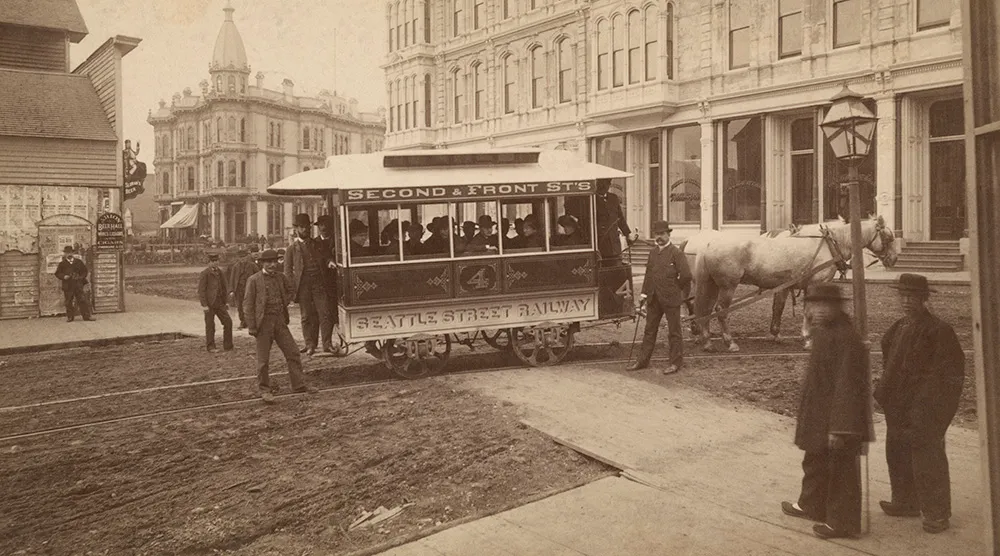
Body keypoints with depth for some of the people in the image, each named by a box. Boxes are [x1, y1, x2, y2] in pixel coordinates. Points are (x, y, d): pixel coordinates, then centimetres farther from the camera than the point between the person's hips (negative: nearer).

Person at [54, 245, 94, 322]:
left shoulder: (79, 262, 8)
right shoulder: (62, 264, 5)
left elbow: (84, 271, 13)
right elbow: (57, 273, 6)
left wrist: (81, 277, -3)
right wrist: (63, 277, -12)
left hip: (78, 285, 0)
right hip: (68, 286, 0)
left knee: (83, 300, -2)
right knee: (69, 302, 3)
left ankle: (87, 316, 1)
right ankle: (69, 317, 13)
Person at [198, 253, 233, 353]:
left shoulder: (220, 273, 13)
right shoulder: (205, 274, -7)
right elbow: (201, 290, -10)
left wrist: (226, 302, 13)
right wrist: (204, 305, -15)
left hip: (220, 303, 6)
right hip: (209, 304, -6)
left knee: (228, 322, 0)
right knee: (210, 325, 2)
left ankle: (228, 346, 8)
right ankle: (210, 347, 13)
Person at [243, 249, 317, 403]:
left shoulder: (281, 277, 7)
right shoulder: (254, 280, -6)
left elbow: (291, 292, 27)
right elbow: (248, 304, -7)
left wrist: (284, 304, 10)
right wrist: (252, 327, -11)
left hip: (280, 321, 5)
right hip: (263, 322, -4)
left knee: (293, 353, 6)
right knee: (263, 359, 3)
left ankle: (299, 384, 17)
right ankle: (264, 389, 16)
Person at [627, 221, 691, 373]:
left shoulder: (676, 253, -11)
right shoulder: (653, 252, 10)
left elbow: (686, 275, -16)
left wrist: (676, 289, -4)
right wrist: (644, 293, 10)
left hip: (671, 299, -7)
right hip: (653, 299, 7)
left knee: (674, 332, 4)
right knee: (649, 330, 13)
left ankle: (676, 363, 13)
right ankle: (643, 360, 21)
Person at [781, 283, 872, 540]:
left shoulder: (845, 338, -25)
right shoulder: (824, 332, 5)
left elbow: (846, 386, -26)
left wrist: (838, 428, -24)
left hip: (838, 421, -10)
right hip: (819, 417, 10)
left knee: (841, 470, 5)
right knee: (815, 462, 25)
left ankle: (842, 522, 19)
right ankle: (811, 506, 43)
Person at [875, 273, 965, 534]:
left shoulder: (939, 330, -13)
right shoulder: (898, 328, 11)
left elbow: (950, 372, -14)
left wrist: (931, 404, -18)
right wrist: (884, 393, 12)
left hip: (923, 410, -8)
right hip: (898, 406, 8)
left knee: (927, 461, 0)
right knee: (897, 456, 17)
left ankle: (937, 514, 12)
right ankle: (905, 503, 33)